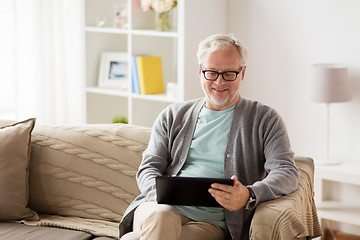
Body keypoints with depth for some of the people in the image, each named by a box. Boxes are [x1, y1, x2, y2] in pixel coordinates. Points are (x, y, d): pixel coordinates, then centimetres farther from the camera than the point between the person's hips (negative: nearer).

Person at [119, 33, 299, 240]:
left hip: (210, 222, -3)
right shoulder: (173, 116, 19)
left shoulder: (265, 120, 11)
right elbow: (149, 168, 14)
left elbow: (287, 173, -2)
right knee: (161, 217, -37)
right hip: (163, 209, 3)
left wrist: (249, 196, -23)